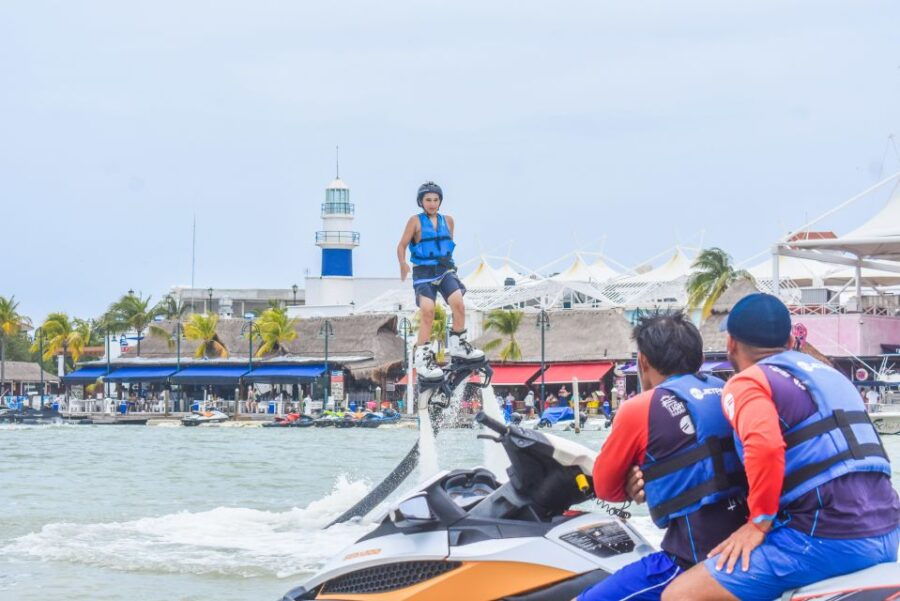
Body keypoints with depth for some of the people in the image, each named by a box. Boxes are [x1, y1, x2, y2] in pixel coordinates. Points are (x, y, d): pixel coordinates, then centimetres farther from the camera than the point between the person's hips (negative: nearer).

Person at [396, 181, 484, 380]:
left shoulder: (447, 220, 11)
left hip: (445, 270, 3)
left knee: (458, 303, -21)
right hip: (424, 272, -3)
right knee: (427, 311, -20)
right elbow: (402, 245, -5)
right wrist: (403, 264, -20)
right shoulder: (416, 221, -1)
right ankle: (422, 357, -11)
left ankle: (459, 346, -4)